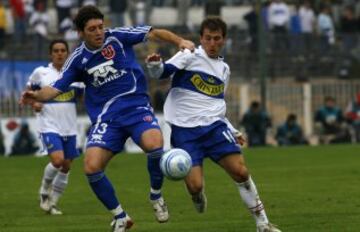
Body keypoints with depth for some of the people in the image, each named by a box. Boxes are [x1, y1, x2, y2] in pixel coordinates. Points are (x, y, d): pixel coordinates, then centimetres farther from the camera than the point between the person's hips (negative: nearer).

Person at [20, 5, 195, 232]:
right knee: (92, 167, -17)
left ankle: (156, 195, -4)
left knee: (154, 143, -33)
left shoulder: (117, 37, -3)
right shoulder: (78, 59, 3)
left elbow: (153, 33, -2)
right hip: (106, 117, 2)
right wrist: (37, 96, -16)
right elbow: (56, 88, 5)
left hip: (136, 106, -2)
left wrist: (180, 41, -18)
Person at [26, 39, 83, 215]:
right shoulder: (41, 72, -1)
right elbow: (30, 91, 12)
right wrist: (34, 103, -8)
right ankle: (44, 192, 5)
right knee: (57, 160, -22)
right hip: (49, 126, -4)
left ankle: (53, 203, 21)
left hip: (69, 128, 4)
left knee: (66, 166, 5)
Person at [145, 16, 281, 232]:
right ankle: (199, 197, 23)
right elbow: (164, 72, -13)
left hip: (214, 126, 4)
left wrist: (233, 131, 24)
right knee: (195, 186, -17)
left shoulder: (224, 69, 20)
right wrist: (155, 65, -36)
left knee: (241, 172, -11)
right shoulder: (190, 56, 1)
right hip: (185, 130, -4)